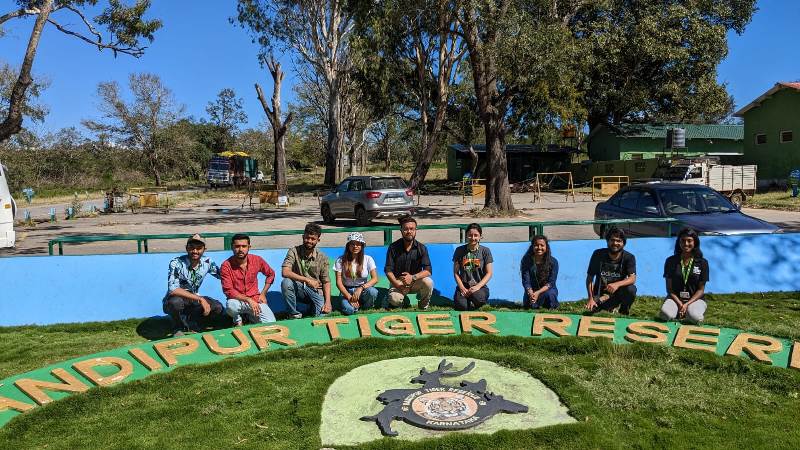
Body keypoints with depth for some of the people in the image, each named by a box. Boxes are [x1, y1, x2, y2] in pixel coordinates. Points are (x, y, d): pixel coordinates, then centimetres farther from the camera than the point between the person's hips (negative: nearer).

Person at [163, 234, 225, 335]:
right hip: (175, 300, -4)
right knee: (176, 302, -38)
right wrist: (200, 299, -36)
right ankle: (177, 328, -6)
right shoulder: (176, 264, -23)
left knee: (218, 307, -17)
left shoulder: (207, 262, -9)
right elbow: (173, 290, -33)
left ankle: (188, 321, 5)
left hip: (193, 300, 4)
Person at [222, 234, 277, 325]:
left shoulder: (257, 260, -6)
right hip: (238, 300, -2)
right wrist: (248, 300, -24)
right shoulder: (226, 265, -14)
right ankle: (238, 320, -1)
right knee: (231, 305, -38)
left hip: (255, 300, 2)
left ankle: (250, 316, 14)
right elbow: (228, 291, -16)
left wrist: (263, 294, 3)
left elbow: (271, 274, 11)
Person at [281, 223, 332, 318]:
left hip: (315, 292, 0)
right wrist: (307, 280, -30)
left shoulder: (322, 258, -1)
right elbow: (285, 272, -22)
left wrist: (328, 301, -14)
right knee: (286, 282, -32)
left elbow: (326, 282, 1)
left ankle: (312, 306, 12)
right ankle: (294, 314, -11)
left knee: (322, 315, -25)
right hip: (297, 289, 0)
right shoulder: (294, 251, -7)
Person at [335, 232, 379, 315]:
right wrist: (349, 297, -19)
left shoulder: (368, 259, -3)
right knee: (348, 309, -32)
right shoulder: (341, 260, -5)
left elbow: (375, 279, -11)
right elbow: (338, 282, -7)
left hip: (363, 290, 1)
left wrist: (361, 288, -27)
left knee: (372, 291, -35)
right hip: (347, 291, -1)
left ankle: (365, 307, -2)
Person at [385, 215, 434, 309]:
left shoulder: (421, 248, -3)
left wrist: (413, 277, -29)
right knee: (395, 300, -32)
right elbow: (388, 270, -8)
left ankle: (424, 306, -1)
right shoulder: (393, 247, -5)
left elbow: (428, 271, -12)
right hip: (398, 281, -1)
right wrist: (396, 284, -26)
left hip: (415, 282, 2)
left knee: (428, 282, -30)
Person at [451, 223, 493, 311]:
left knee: (477, 297, -36)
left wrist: (477, 286, -14)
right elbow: (456, 272, 5)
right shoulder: (459, 250, 5)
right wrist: (462, 288, -10)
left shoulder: (485, 251, 3)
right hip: (463, 286, 1)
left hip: (480, 286, 0)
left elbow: (489, 273, 0)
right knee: (461, 306, -30)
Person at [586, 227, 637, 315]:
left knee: (631, 289, -32)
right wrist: (591, 299, -17)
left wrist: (617, 284, -43)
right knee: (592, 309, -28)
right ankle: (609, 306, 9)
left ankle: (624, 311, 1)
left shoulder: (629, 258, -8)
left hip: (618, 292, 0)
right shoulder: (598, 254, -8)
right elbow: (590, 278, -6)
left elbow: (632, 278, -23)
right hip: (600, 293, 0)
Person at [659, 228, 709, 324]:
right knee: (665, 314, -32)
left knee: (695, 318, -34)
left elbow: (701, 290, 0)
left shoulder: (702, 263, 1)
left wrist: (687, 304, -14)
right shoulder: (671, 261, 2)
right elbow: (669, 288, 1)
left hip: (695, 298, 0)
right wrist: (679, 304, -14)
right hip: (675, 298, 0)